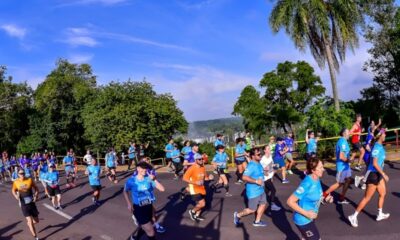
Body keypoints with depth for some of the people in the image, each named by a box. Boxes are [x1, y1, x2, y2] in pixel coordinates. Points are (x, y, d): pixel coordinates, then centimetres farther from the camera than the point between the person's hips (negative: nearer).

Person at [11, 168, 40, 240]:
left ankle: (29, 223, 46)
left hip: (31, 203, 1)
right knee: (30, 220, -10)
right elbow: (13, 191, 12)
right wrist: (16, 196, -7)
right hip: (23, 205, -1)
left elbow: (36, 189, 3)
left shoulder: (30, 180, -8)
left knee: (36, 221, 10)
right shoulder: (16, 182, -6)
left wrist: (36, 196, -14)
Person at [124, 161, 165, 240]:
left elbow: (162, 189, -12)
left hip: (149, 207, 4)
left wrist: (154, 180, -23)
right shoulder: (131, 180, -12)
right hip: (138, 208, -4)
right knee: (150, 231, -6)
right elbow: (125, 191, 7)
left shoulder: (149, 178, -9)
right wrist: (129, 203, -2)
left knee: (143, 227, 26)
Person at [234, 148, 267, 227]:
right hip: (253, 191, -9)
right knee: (252, 210, 2)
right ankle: (238, 215, 24)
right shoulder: (251, 165, -25)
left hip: (260, 190, 9)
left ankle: (257, 221, 30)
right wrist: (256, 181, -30)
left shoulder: (258, 164, 4)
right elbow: (245, 177, -33)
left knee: (263, 204, 16)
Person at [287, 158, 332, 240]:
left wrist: (325, 198, -3)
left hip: (309, 218, 9)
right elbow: (290, 201, -28)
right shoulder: (307, 184, -30)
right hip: (303, 220, -9)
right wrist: (306, 213, -27)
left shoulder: (316, 179, -4)